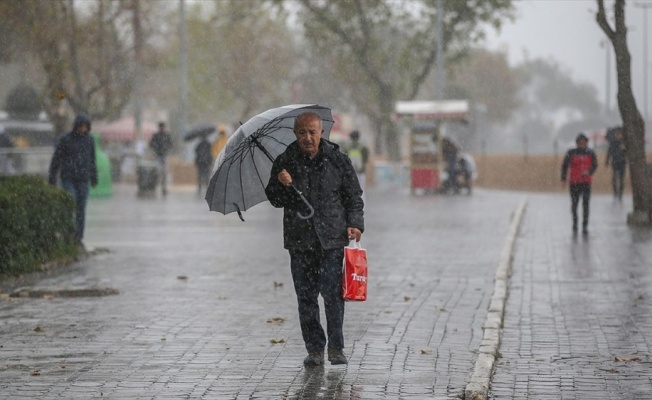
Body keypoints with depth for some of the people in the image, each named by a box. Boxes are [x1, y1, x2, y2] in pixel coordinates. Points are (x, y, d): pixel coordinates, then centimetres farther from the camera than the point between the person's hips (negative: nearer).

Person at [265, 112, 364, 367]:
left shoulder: (338, 160, 4)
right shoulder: (285, 162, 5)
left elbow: (354, 196, 10)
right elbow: (276, 201, 10)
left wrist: (354, 223, -3)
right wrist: (280, 184, -11)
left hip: (332, 238, -2)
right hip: (299, 240, 2)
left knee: (332, 292, -9)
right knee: (306, 296, 2)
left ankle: (336, 348, 2)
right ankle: (314, 348, 11)